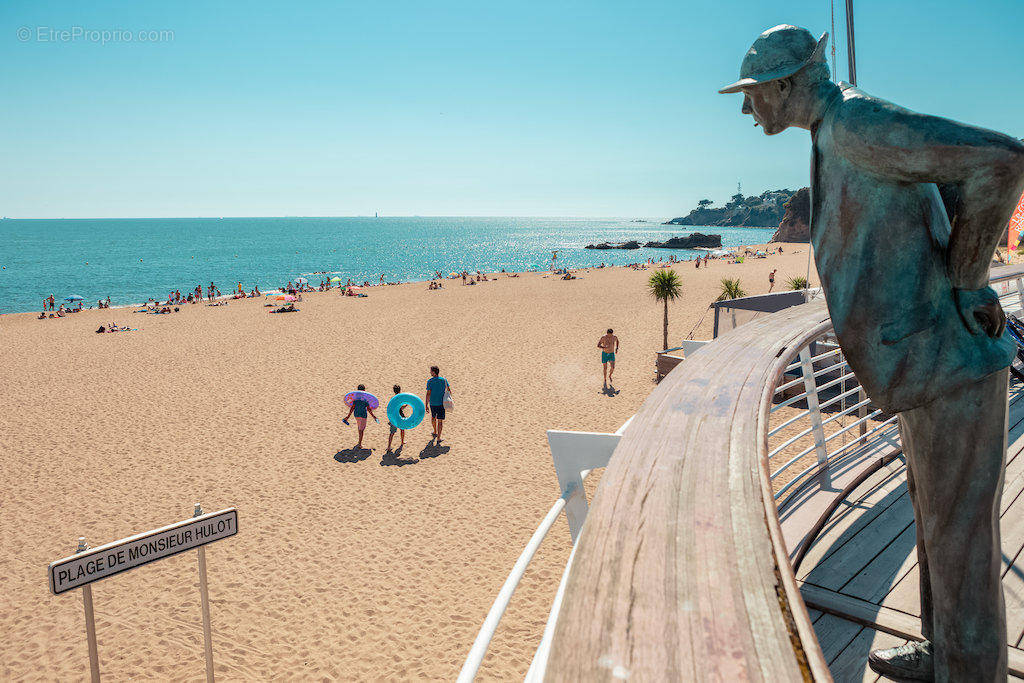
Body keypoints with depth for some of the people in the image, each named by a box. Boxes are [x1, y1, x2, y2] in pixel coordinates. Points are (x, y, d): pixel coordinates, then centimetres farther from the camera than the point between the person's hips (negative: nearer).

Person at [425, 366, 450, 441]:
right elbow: (449, 391, 2)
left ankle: (435, 433, 43)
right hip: (441, 403, 0)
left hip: (432, 403, 0)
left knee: (433, 417, 25)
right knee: (440, 421, 3)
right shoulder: (444, 380, -4)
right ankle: (438, 438, 0)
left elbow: (428, 394, -14)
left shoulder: (429, 381, -11)